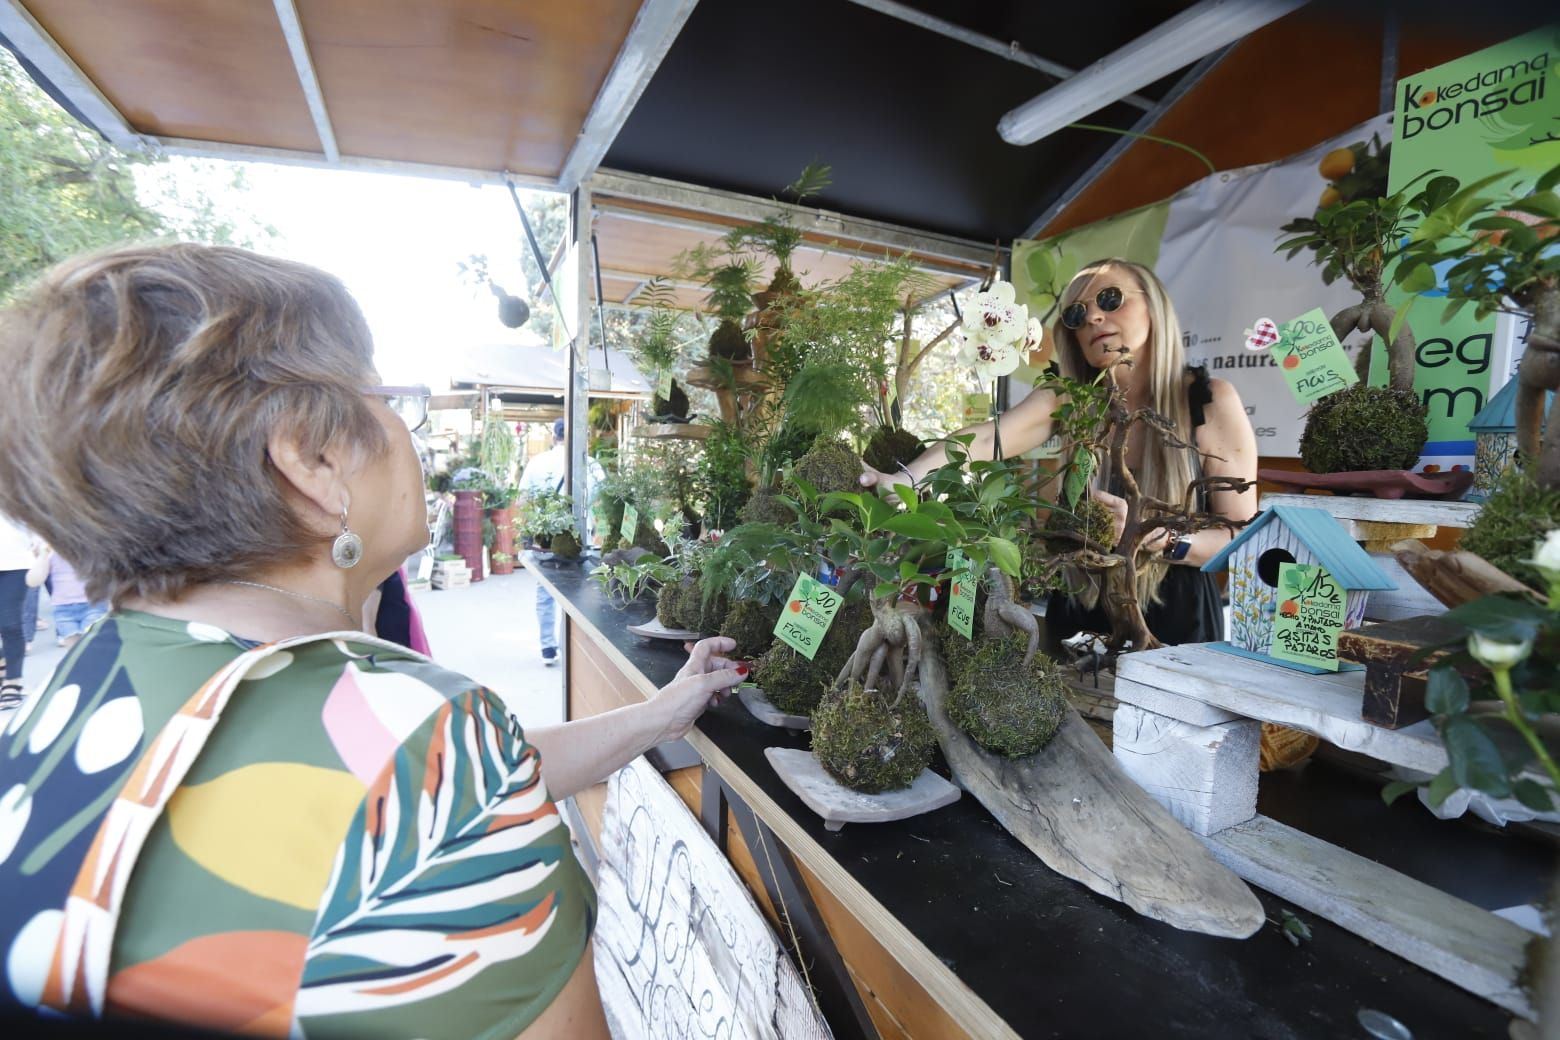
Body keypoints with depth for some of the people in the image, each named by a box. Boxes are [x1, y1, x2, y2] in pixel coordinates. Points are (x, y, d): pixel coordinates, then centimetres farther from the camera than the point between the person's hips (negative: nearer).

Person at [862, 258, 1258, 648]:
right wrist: (903, 479, -43)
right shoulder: (1066, 399, -6)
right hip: (1079, 620, 2)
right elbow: (984, 439, -25)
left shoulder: (1210, 402, -10)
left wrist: (1153, 538, -27)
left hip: (1178, 624, -1)